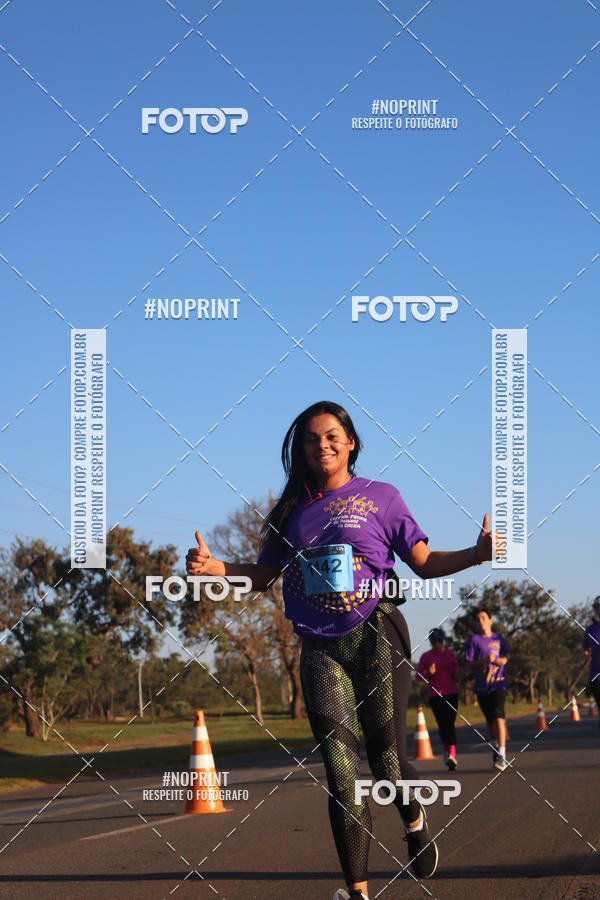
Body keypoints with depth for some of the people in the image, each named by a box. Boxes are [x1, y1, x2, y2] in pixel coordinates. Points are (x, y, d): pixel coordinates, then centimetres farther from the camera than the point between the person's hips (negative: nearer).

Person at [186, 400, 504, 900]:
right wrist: (211, 565, 0)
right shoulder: (293, 509, 13)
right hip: (320, 650, 2)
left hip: (377, 638, -2)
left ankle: (414, 819, 38)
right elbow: (262, 574, 17)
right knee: (341, 771, -5)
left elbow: (424, 562, 4)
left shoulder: (381, 497, 5)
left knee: (385, 755, 2)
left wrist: (476, 554, -13)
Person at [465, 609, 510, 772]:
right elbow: (469, 665, -4)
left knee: (498, 717, -18)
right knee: (489, 720, 14)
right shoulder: (474, 640, 0)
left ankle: (502, 755, -22)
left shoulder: (498, 638, 5)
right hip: (482, 687, 1)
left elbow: (506, 658, 9)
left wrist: (497, 660, -12)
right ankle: (495, 747, 39)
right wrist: (483, 661, -20)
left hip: (498, 683, -1)